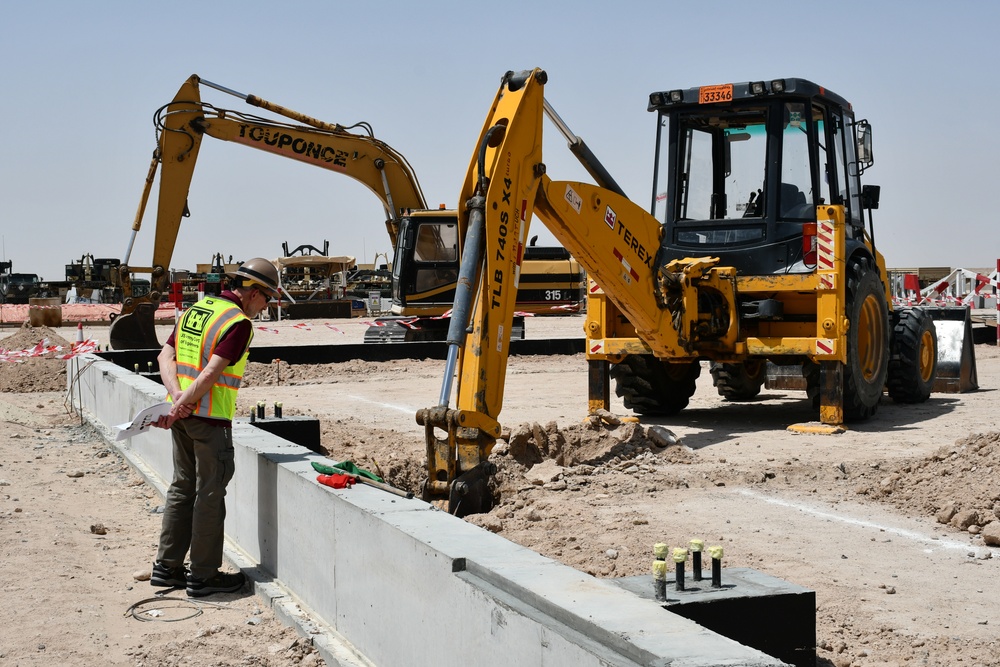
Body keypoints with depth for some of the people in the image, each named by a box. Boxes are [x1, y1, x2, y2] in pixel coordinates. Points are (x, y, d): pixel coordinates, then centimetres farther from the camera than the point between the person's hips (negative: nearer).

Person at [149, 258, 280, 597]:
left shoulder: (195, 310, 12)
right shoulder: (238, 323, -14)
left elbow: (165, 356, 6)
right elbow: (211, 373, -21)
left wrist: (177, 395, -7)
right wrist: (179, 408, -16)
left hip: (183, 415, 9)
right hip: (210, 418, -8)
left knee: (182, 488, 17)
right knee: (209, 494, 1)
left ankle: (167, 567, 23)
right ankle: (203, 575, 8)